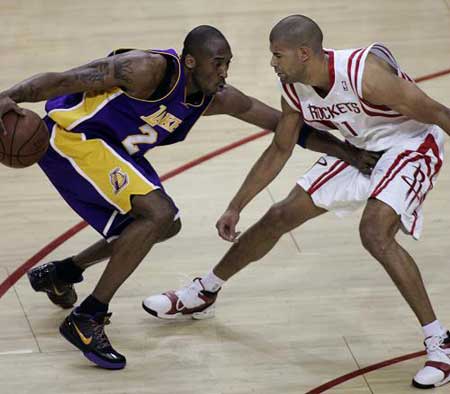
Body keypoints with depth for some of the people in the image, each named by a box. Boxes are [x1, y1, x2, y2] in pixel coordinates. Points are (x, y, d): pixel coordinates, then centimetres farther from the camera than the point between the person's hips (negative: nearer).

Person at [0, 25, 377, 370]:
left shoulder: (219, 99, -3)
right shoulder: (149, 70, -27)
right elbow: (62, 80, -29)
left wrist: (346, 151, 2)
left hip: (109, 147, 9)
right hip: (70, 137, -9)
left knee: (165, 226, 19)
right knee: (158, 213, -22)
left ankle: (59, 274, 31)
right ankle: (85, 319, -17)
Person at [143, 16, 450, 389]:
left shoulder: (364, 74, -34)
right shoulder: (294, 90, -11)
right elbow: (280, 151, 7)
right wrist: (236, 207, 9)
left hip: (410, 145, -8)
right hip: (359, 148, 8)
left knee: (375, 232, -29)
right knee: (281, 216, 8)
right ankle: (203, 294, 27)